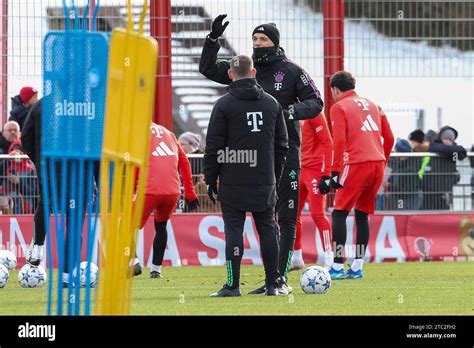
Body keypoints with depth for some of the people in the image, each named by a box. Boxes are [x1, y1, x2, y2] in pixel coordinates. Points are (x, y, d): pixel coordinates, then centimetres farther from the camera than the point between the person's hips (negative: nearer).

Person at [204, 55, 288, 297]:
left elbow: (213, 146, -6)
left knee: (234, 230, -2)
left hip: (233, 183, -3)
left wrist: (210, 179, 1)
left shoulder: (223, 105, -5)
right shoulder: (271, 103, 8)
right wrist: (275, 176, 19)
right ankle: (272, 284, 10)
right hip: (265, 182, 3)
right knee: (268, 229, 9)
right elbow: (281, 144, 12)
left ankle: (233, 285, -5)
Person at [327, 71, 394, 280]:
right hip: (377, 162, 6)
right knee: (362, 214, 15)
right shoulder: (372, 106, 22)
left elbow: (339, 140, -9)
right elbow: (389, 137, 19)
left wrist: (335, 171, -10)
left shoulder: (339, 107, 3)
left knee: (339, 213, 0)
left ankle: (337, 267, -6)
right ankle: (357, 267, 11)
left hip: (356, 164, -6)